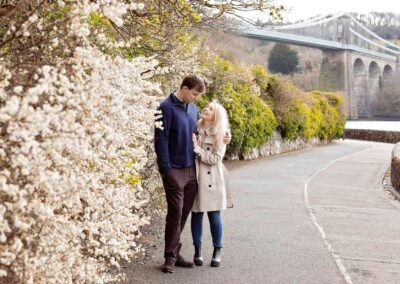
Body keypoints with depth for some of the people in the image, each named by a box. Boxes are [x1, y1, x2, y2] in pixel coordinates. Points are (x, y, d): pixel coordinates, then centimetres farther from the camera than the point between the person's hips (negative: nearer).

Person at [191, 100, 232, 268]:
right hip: (195, 177, 3)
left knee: (214, 216, 3)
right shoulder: (195, 129, 4)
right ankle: (197, 251, 20)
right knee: (196, 215, 8)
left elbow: (215, 158, -13)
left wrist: (197, 149, -16)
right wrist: (192, 145, -11)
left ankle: (217, 252, 15)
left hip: (212, 179, -3)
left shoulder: (220, 134, -5)